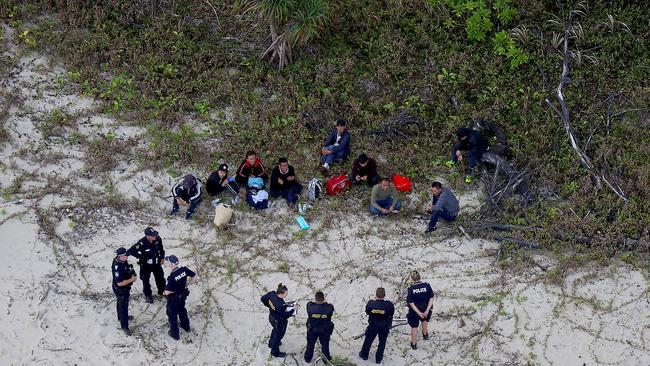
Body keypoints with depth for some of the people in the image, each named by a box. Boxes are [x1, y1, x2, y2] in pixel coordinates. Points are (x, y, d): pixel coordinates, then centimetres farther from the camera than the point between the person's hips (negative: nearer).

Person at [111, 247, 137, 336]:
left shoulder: (123, 260, -11)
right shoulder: (118, 267, -39)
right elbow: (120, 283, -36)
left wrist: (132, 274, -5)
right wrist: (132, 279, -25)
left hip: (125, 288, 9)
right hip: (121, 290, -9)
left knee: (121, 303, 31)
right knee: (123, 306, 8)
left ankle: (121, 317, 56)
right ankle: (124, 327, 24)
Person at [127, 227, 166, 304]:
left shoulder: (158, 239, -18)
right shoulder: (142, 243, -33)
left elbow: (161, 248, 4)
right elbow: (130, 251, -30)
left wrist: (162, 257, 9)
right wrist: (141, 257, -22)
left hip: (156, 263, 4)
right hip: (146, 265, -4)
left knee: (160, 278, 19)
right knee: (146, 280, 12)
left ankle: (162, 291, 43)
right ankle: (148, 295, 33)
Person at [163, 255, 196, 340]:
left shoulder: (172, 276, -36)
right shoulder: (184, 269, -18)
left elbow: (167, 292, -35)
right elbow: (193, 275, -2)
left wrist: (165, 292, -11)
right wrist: (186, 285, 5)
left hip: (173, 299, -6)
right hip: (183, 295, 6)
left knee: (172, 315, 16)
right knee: (182, 310, 32)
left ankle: (175, 334, 31)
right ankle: (186, 326, 51)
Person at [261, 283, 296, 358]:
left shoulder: (272, 294, -23)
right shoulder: (280, 305, -43)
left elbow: (263, 299, -5)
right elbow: (284, 316, -29)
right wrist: (292, 310, -18)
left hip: (272, 317, 7)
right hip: (279, 322, -7)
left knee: (275, 330, 37)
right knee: (278, 335, 21)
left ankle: (271, 343, 64)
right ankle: (275, 352, 45)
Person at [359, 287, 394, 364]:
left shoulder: (371, 303, -24)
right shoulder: (389, 305, -27)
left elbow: (367, 312, -4)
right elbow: (392, 313, -9)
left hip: (373, 326, 1)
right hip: (384, 327, -1)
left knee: (368, 340, 24)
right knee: (382, 342, 21)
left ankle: (364, 355, 43)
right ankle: (378, 359, 32)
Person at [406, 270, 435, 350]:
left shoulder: (410, 289, -22)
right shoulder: (427, 286, -19)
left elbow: (411, 303, -20)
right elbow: (431, 299, -16)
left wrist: (419, 313, -15)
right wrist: (427, 311, -14)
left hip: (414, 311, -2)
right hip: (425, 309, 2)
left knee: (414, 327, 20)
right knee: (425, 320, 36)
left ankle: (414, 344, 36)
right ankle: (425, 335, 60)